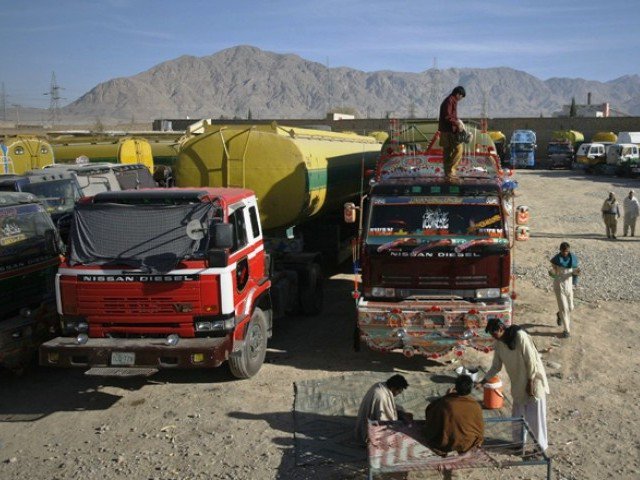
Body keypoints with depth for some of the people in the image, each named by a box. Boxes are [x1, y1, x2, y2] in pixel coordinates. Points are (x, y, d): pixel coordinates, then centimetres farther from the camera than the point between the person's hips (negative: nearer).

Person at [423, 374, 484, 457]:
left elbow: (429, 410, -1)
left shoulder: (445, 402, -23)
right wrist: (479, 441, 19)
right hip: (467, 444, 2)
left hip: (444, 444, -2)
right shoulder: (475, 406, -20)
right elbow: (479, 427, -3)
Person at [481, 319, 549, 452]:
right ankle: (519, 442, 32)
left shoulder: (520, 336, -23)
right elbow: (496, 366, 7)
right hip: (518, 384, 7)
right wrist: (483, 381, -1)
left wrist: (530, 383, -18)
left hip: (532, 380, -7)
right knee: (517, 416, 14)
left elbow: (531, 360, -20)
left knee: (535, 416, 2)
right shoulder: (499, 343, -1)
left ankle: (541, 446, 17)